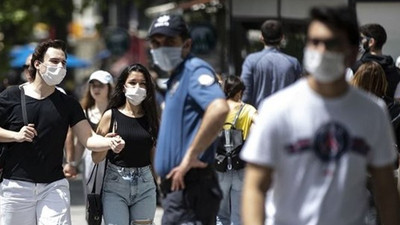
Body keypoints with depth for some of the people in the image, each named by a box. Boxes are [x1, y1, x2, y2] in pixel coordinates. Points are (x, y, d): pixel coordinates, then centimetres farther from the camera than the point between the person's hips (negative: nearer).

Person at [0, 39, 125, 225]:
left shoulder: (68, 104, 9)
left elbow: (89, 139, -1)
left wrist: (110, 142, -21)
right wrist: (16, 135, -13)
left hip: (54, 187, 1)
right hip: (16, 186, -1)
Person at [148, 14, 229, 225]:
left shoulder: (195, 70, -11)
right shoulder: (175, 79, 21)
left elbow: (219, 109, -29)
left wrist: (191, 156, -25)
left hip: (189, 187, -11)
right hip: (178, 186, 11)